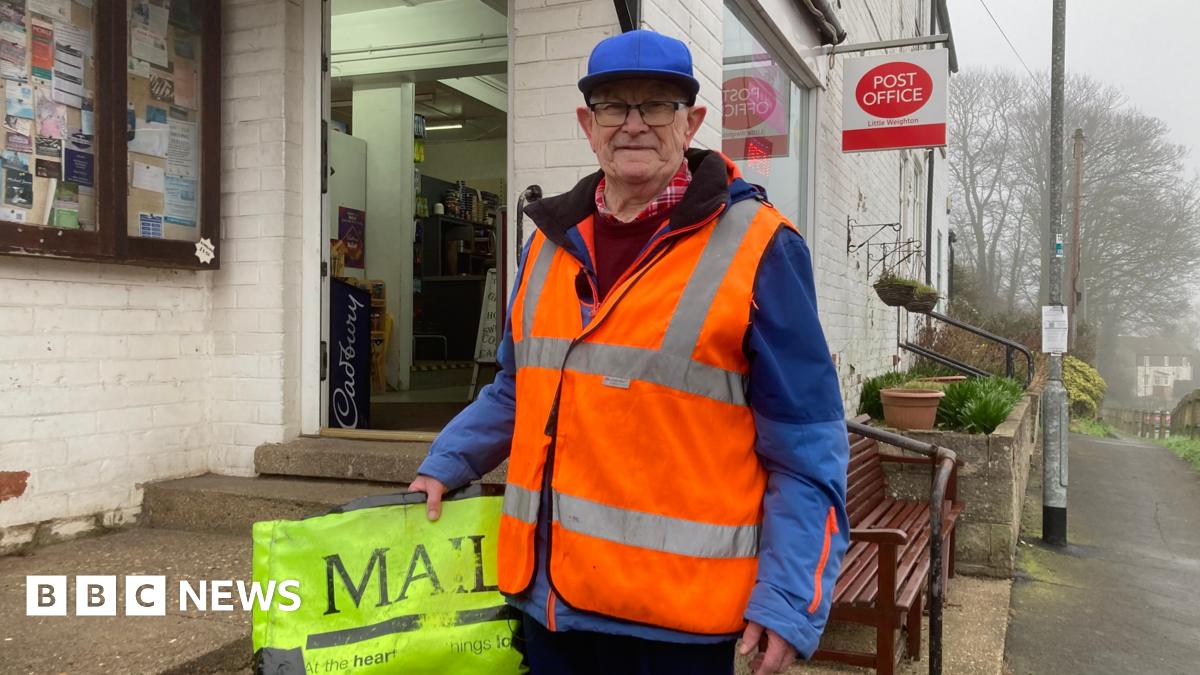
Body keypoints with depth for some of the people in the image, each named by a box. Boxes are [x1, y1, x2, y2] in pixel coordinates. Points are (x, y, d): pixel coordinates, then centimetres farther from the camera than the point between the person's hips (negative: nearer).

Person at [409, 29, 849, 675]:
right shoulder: (552, 241, 8)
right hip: (547, 589, 5)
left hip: (678, 605, -5)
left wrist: (789, 600, -14)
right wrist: (446, 465, 8)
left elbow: (805, 448, -9)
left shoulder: (754, 249, -9)